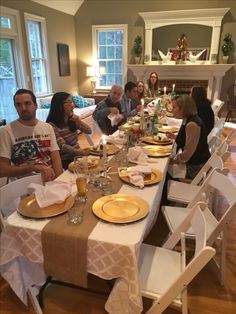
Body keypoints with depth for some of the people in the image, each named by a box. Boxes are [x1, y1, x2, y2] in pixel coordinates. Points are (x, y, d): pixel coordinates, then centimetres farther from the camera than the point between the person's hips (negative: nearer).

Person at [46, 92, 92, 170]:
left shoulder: (72, 119, 8)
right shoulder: (52, 125, -13)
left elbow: (89, 131, 6)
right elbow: (62, 146, -23)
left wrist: (78, 121, -11)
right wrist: (80, 152, -40)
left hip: (77, 157, 7)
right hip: (65, 161, -6)